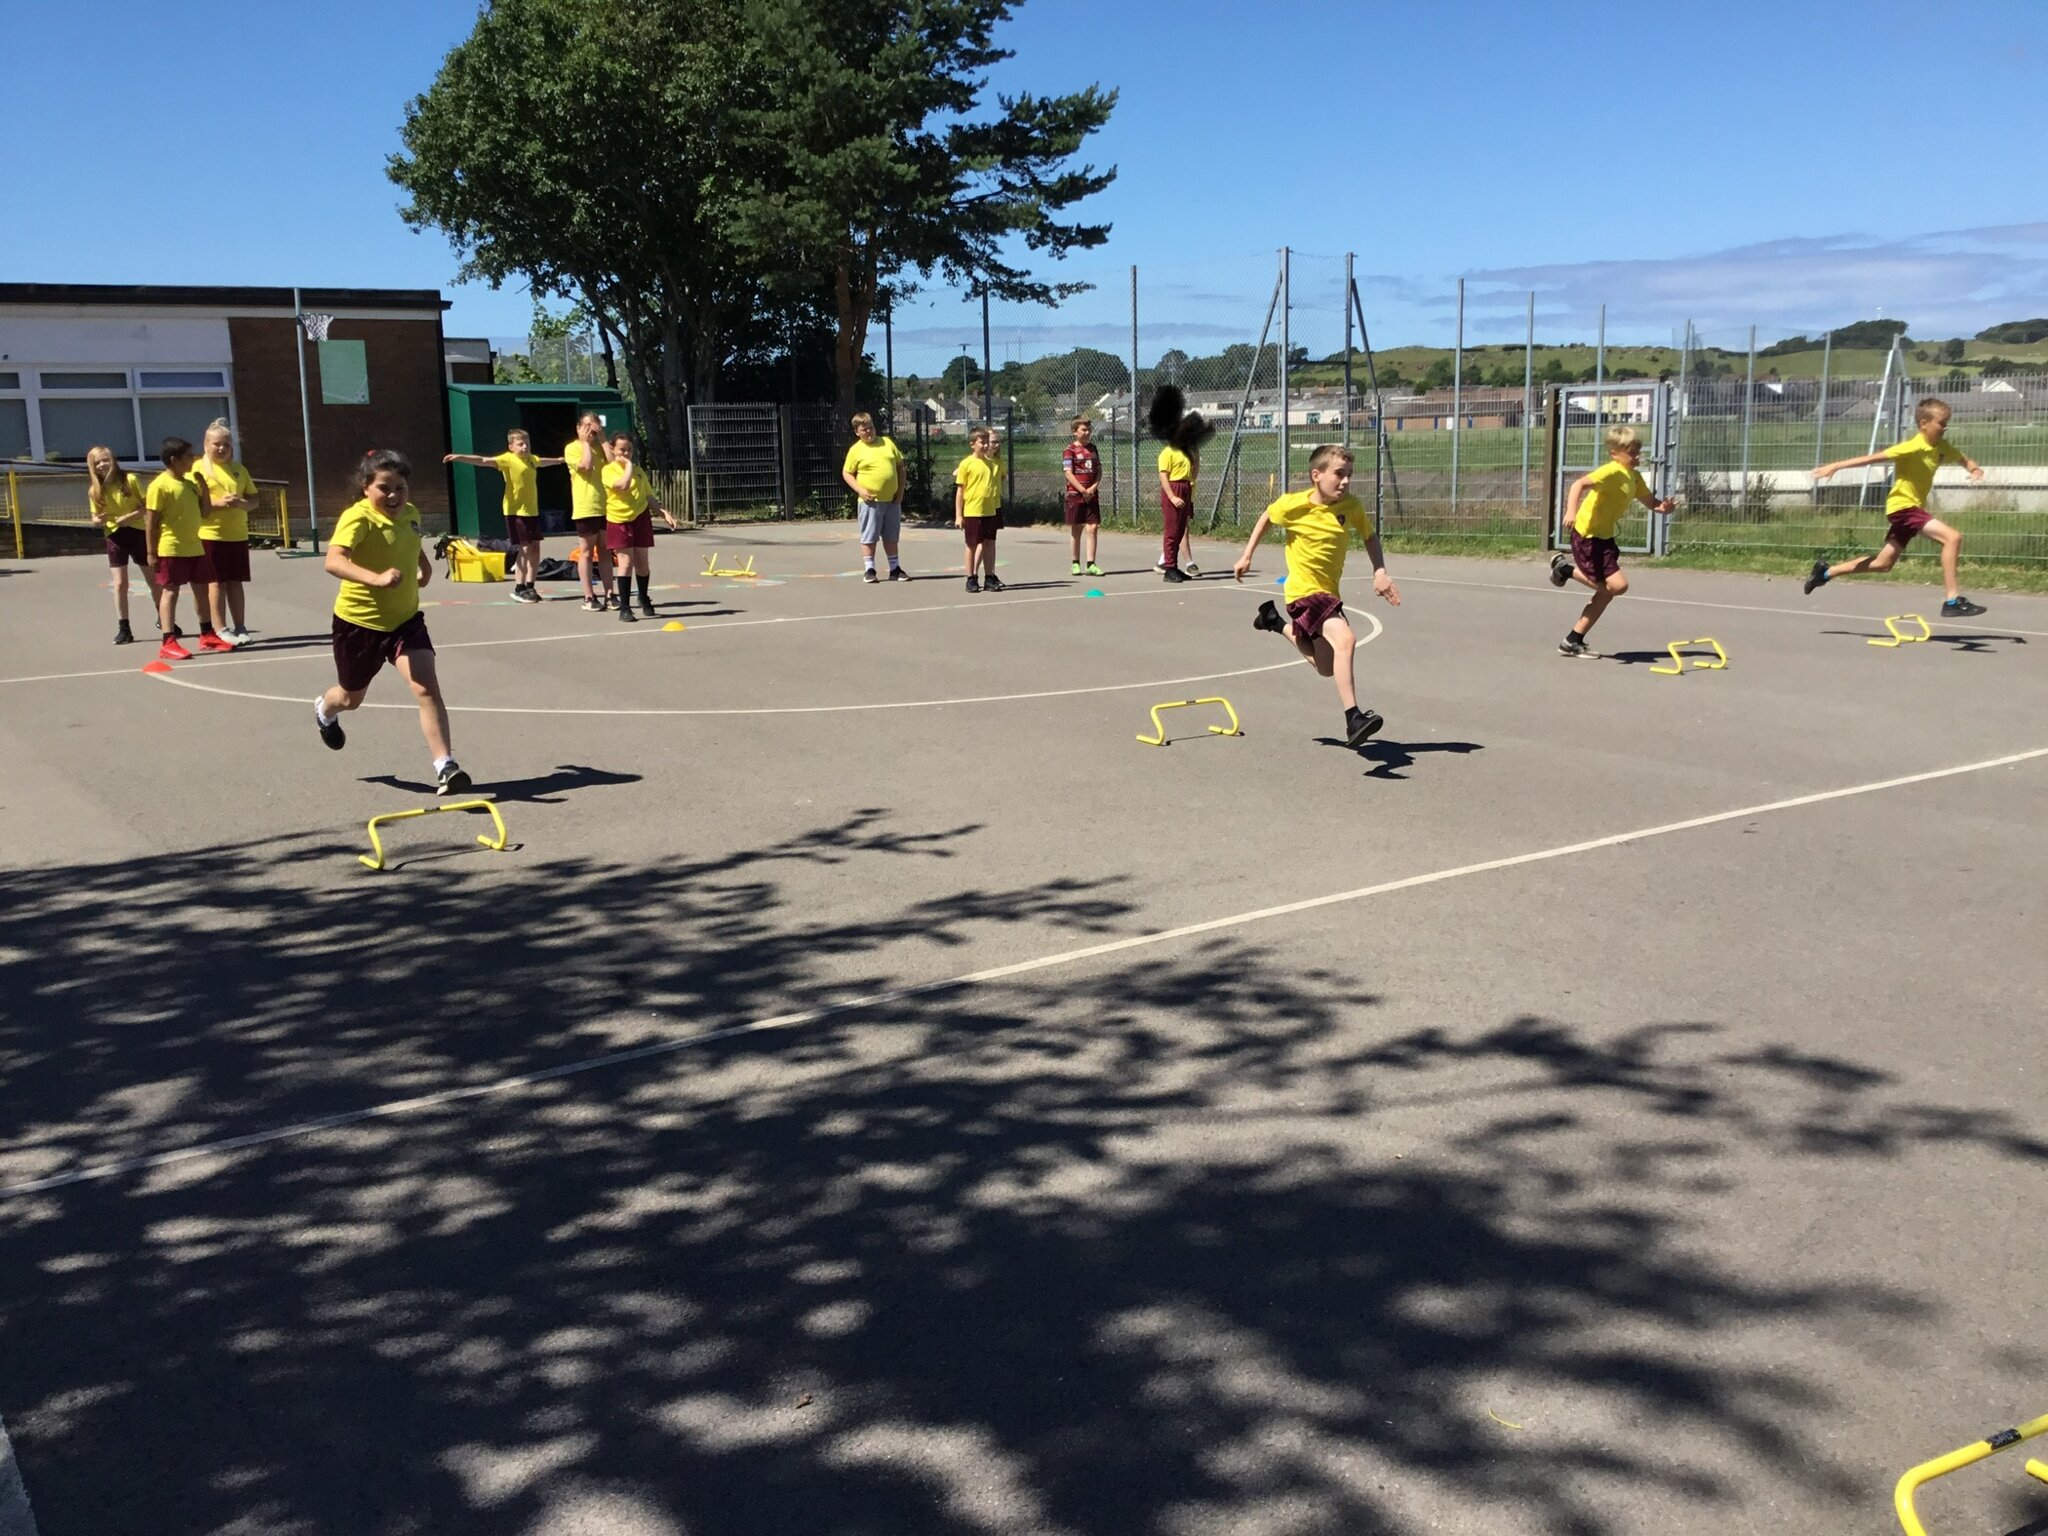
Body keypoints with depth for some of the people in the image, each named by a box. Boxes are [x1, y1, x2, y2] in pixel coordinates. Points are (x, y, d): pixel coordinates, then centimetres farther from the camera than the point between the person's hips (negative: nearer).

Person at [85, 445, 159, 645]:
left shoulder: (130, 480, -5)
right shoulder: (95, 490, 1)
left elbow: (147, 507, -5)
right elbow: (96, 518, 5)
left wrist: (130, 517, -21)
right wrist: (99, 520, -18)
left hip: (137, 533, -1)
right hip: (115, 537, 1)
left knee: (154, 580, 9)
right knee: (120, 584, -4)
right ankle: (123, 629, 1)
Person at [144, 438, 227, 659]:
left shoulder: (190, 483, 12)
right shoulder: (160, 485, -12)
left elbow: (203, 513, 17)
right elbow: (151, 521, -13)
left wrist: (204, 489, 3)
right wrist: (151, 553, -15)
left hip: (195, 547, 8)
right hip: (171, 549, -8)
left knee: (202, 590, 14)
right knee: (170, 592, -6)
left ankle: (207, 636, 27)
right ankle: (168, 643, -6)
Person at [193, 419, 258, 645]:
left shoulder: (239, 470, 11)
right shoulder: (198, 468, -3)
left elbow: (255, 501, 11)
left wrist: (241, 503, -10)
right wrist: (218, 503, -21)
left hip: (237, 535, 4)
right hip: (210, 535, -4)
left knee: (236, 582, 8)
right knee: (217, 582, 0)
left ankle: (240, 627, 15)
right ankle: (220, 630, 5)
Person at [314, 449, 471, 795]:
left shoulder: (410, 513, -2)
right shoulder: (358, 518, -24)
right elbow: (334, 561, -44)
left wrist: (425, 565, 17)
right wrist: (376, 578, -57)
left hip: (405, 617, 4)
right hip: (359, 620, -3)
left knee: (427, 688, -17)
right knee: (351, 697, 20)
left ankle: (445, 767, -17)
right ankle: (324, 710, 57)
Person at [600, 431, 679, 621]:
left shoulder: (639, 470, 11)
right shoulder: (609, 470, -6)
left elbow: (649, 496, 15)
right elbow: (623, 485, -26)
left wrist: (665, 512, 5)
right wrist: (628, 465, -13)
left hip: (641, 519, 4)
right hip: (619, 521, -4)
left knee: (641, 562, 11)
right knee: (626, 562, -12)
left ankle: (644, 599, 32)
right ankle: (624, 608, -9)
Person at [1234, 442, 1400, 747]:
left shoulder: (1351, 506, -6)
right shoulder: (1295, 505, -15)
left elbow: (1370, 536, 11)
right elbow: (1267, 517, 6)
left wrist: (1380, 572, -3)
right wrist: (1247, 555, 10)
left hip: (1330, 592, 6)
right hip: (1304, 591, -6)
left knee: (1328, 668, 19)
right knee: (1345, 640, -31)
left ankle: (1277, 624, 39)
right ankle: (1353, 719, -34)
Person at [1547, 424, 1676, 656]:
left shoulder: (1634, 477, 10)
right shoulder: (1612, 471, -18)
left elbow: (1650, 502, 21)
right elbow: (1579, 484, -31)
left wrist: (1662, 507, -3)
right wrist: (1571, 511, -46)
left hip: (1604, 537, 10)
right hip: (1587, 536, -10)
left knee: (1605, 592, 13)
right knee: (1618, 584, -17)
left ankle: (1573, 641, 21)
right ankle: (1566, 569, 1)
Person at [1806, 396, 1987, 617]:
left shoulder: (1942, 447, 2)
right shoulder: (1913, 447, -20)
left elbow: (1963, 458, 18)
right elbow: (1873, 458, -20)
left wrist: (1975, 468, -6)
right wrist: (1835, 466, -22)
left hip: (1913, 507, 9)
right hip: (1902, 506, -9)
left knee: (1883, 563, 19)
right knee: (1953, 537, -23)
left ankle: (1825, 572, 30)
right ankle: (1953, 601, -22)